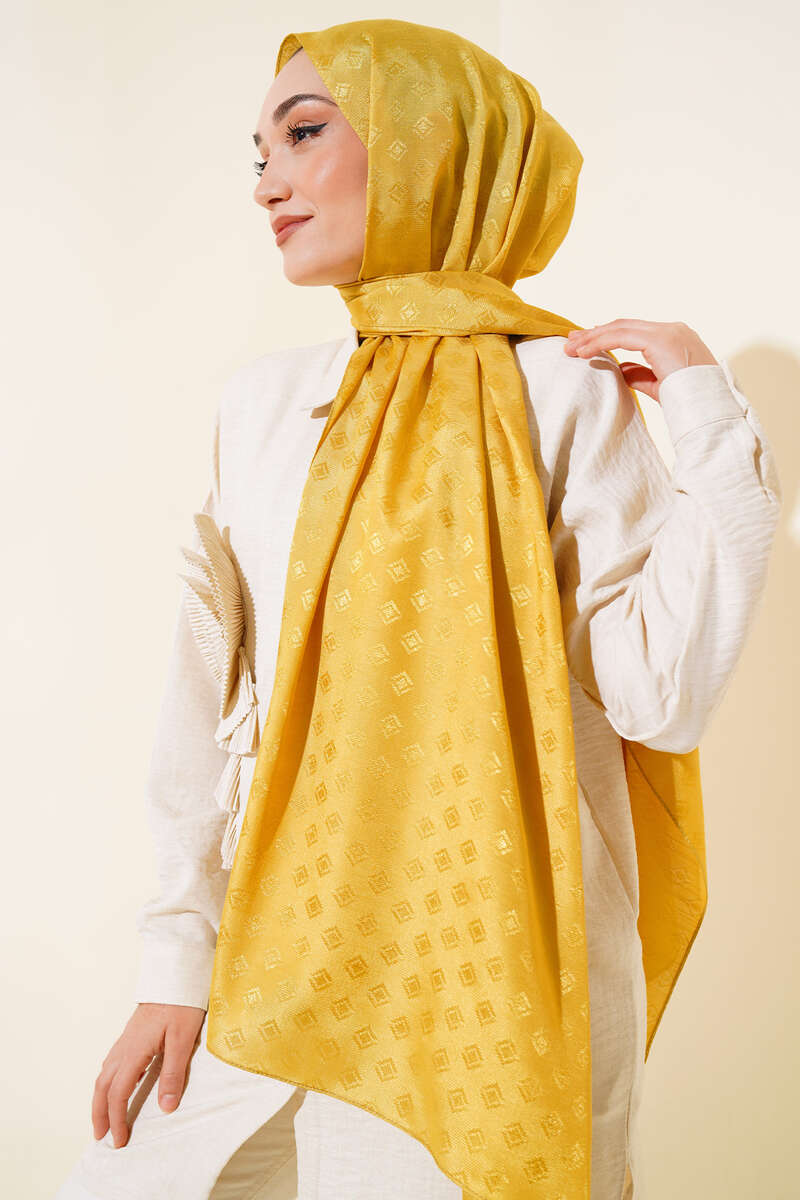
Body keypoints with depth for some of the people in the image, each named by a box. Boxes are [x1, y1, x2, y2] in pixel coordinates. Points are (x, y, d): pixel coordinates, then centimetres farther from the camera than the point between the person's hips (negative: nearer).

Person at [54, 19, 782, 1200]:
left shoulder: (565, 387, -6)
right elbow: (209, 697, 7)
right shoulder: (261, 401, 7)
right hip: (280, 956, 4)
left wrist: (711, 421, -14)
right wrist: (178, 956, 6)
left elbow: (658, 695, -12)